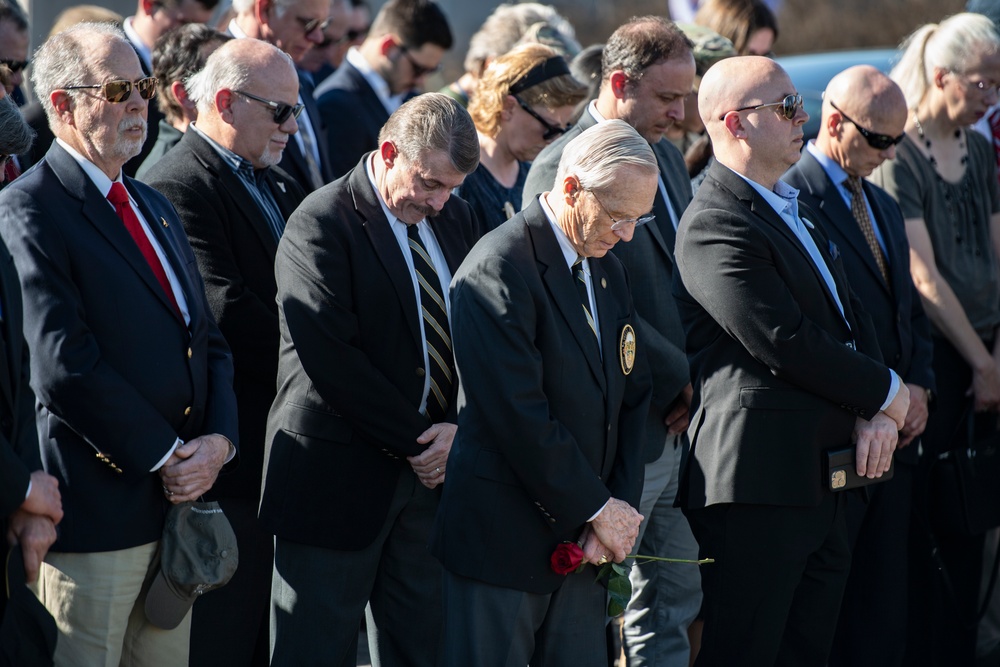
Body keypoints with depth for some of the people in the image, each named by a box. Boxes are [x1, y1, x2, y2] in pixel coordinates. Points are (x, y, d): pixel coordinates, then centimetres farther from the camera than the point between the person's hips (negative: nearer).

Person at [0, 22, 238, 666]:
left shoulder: (157, 208, 18)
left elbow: (208, 340, 16)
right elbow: (64, 365, -18)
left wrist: (218, 442, -3)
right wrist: (167, 457, -15)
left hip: (179, 496, 8)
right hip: (97, 508, -8)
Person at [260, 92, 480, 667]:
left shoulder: (457, 221, 10)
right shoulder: (322, 225, -11)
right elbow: (331, 359, -18)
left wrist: (459, 427, -7)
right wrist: (412, 442, -13)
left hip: (431, 468, 6)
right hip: (339, 475, -6)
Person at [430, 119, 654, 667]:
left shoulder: (607, 271, 12)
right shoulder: (500, 267, -15)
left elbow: (631, 397, 15)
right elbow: (519, 416, -20)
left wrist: (620, 508, 0)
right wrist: (598, 508, -13)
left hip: (579, 540, 8)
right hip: (503, 539, -8)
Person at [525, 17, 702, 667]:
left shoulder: (668, 156, 13)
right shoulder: (562, 169, -15)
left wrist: (691, 382, 4)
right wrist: (683, 380, -12)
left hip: (681, 425, 9)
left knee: (675, 604, 14)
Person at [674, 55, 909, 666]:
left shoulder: (796, 209, 19)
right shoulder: (715, 225, -13)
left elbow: (851, 315, 18)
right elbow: (786, 343, -19)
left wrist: (875, 415, 0)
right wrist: (887, 393, -7)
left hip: (821, 480, 9)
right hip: (758, 480, -9)